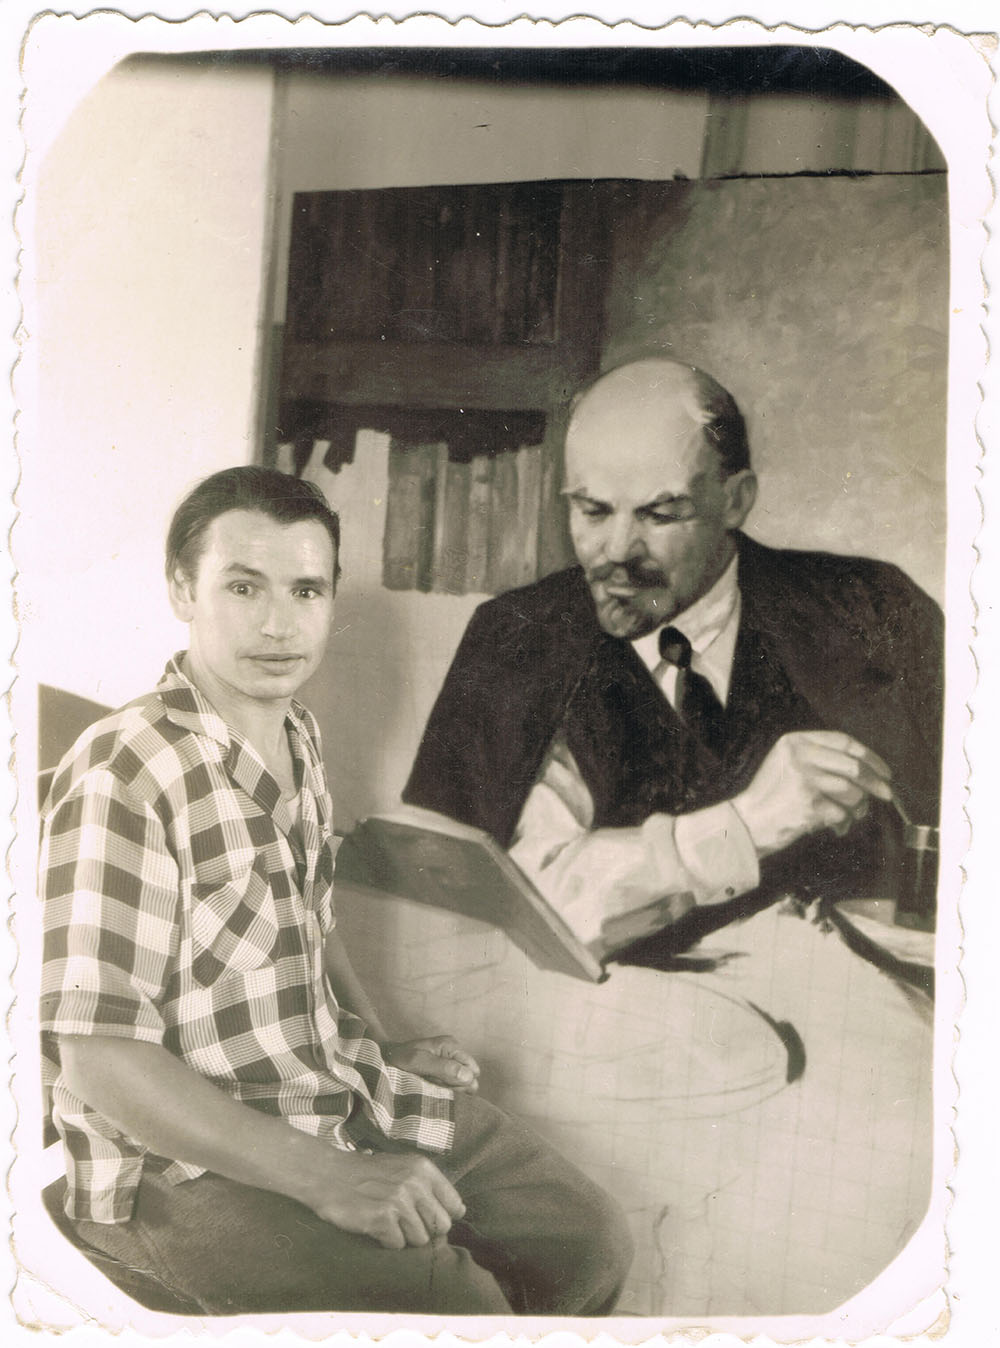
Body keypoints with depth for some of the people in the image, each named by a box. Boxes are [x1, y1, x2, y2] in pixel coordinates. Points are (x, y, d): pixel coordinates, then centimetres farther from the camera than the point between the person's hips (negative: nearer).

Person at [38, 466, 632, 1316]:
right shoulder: (119, 780, -23)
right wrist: (327, 1179, -26)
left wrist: (386, 1048, 8)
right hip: (183, 1166, -7)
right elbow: (101, 1063, -24)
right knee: (459, 1308, -22)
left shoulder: (300, 737, 4)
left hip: (334, 1088, 8)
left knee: (590, 1241, 4)